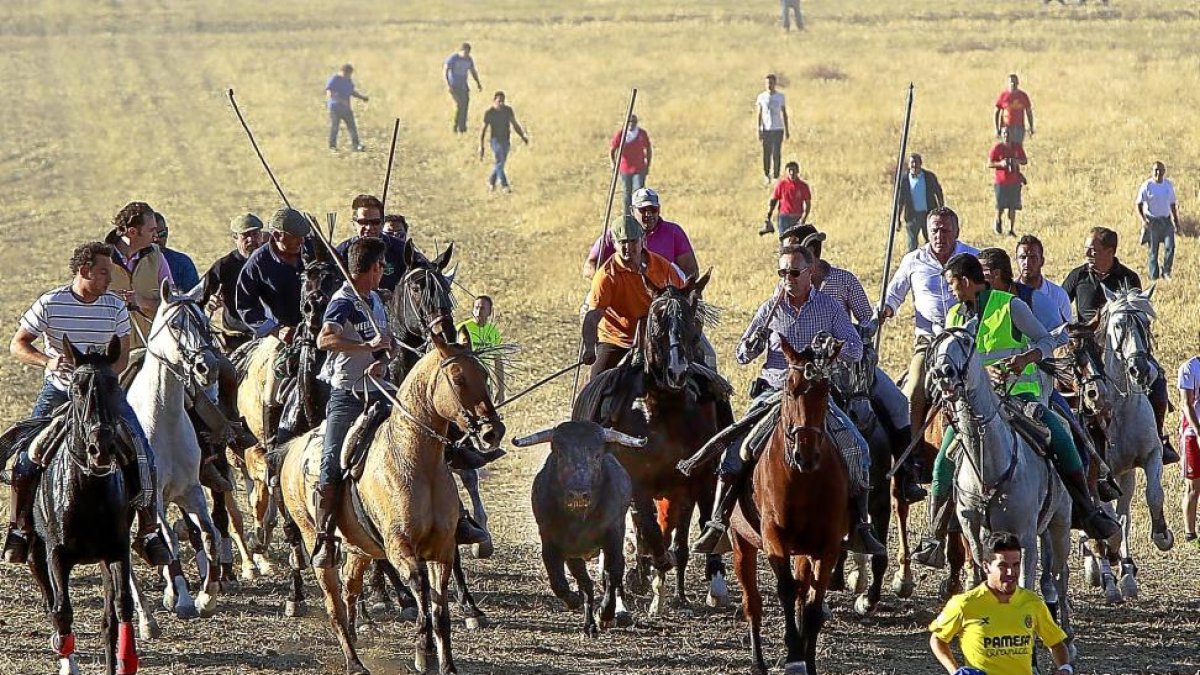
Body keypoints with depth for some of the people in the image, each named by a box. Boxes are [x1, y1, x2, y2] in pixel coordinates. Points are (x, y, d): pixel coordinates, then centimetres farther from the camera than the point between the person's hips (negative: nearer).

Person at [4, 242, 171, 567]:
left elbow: (122, 357, -1)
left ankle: (149, 533, 3)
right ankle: (19, 531, 7)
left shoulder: (116, 307, -4)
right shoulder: (50, 304, -10)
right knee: (28, 457, -11)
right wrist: (48, 360, -27)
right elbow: (17, 345, -7)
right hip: (58, 390, -1)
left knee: (142, 455, -10)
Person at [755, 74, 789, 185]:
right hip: (766, 130, 0)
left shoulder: (780, 97, 4)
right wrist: (758, 131, -4)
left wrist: (787, 130, 10)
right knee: (766, 154, 1)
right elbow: (758, 115, 3)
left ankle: (776, 176, 4)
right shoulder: (761, 97, 2)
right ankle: (766, 175, 18)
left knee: (777, 154, -3)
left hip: (778, 129, 0)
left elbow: (784, 114, 11)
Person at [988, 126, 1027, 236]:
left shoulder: (1017, 147, 6)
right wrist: (1000, 163, -21)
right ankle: (998, 221, 30)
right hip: (1001, 182, -2)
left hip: (1015, 182, 2)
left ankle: (1011, 230, 5)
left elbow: (1025, 161, 13)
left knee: (1013, 207, -1)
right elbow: (989, 164, -3)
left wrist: (1017, 161, -9)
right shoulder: (997, 148, -3)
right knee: (1000, 207, -2)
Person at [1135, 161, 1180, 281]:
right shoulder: (1147, 186, -9)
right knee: (1153, 251, 2)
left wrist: (1176, 221, 15)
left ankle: (1166, 271, 7)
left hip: (1166, 220, 3)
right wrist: (1143, 219, -22)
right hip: (1152, 221, -3)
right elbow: (1139, 204, -8)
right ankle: (1153, 276, 12)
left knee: (1170, 246, -10)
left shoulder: (1168, 184, 5)